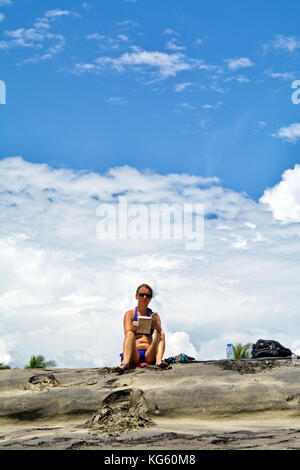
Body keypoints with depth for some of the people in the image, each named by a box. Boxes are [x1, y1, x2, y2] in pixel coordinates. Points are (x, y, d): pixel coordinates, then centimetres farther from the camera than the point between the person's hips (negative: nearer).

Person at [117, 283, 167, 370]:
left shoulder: (154, 315, 17)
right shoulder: (129, 314, 11)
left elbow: (160, 333, 0)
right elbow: (127, 333, -6)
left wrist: (157, 327, -25)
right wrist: (132, 328, -30)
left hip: (149, 355, 2)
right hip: (134, 355, -2)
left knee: (160, 334, -18)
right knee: (130, 333, -25)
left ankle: (158, 361, -43)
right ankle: (126, 362, -50)